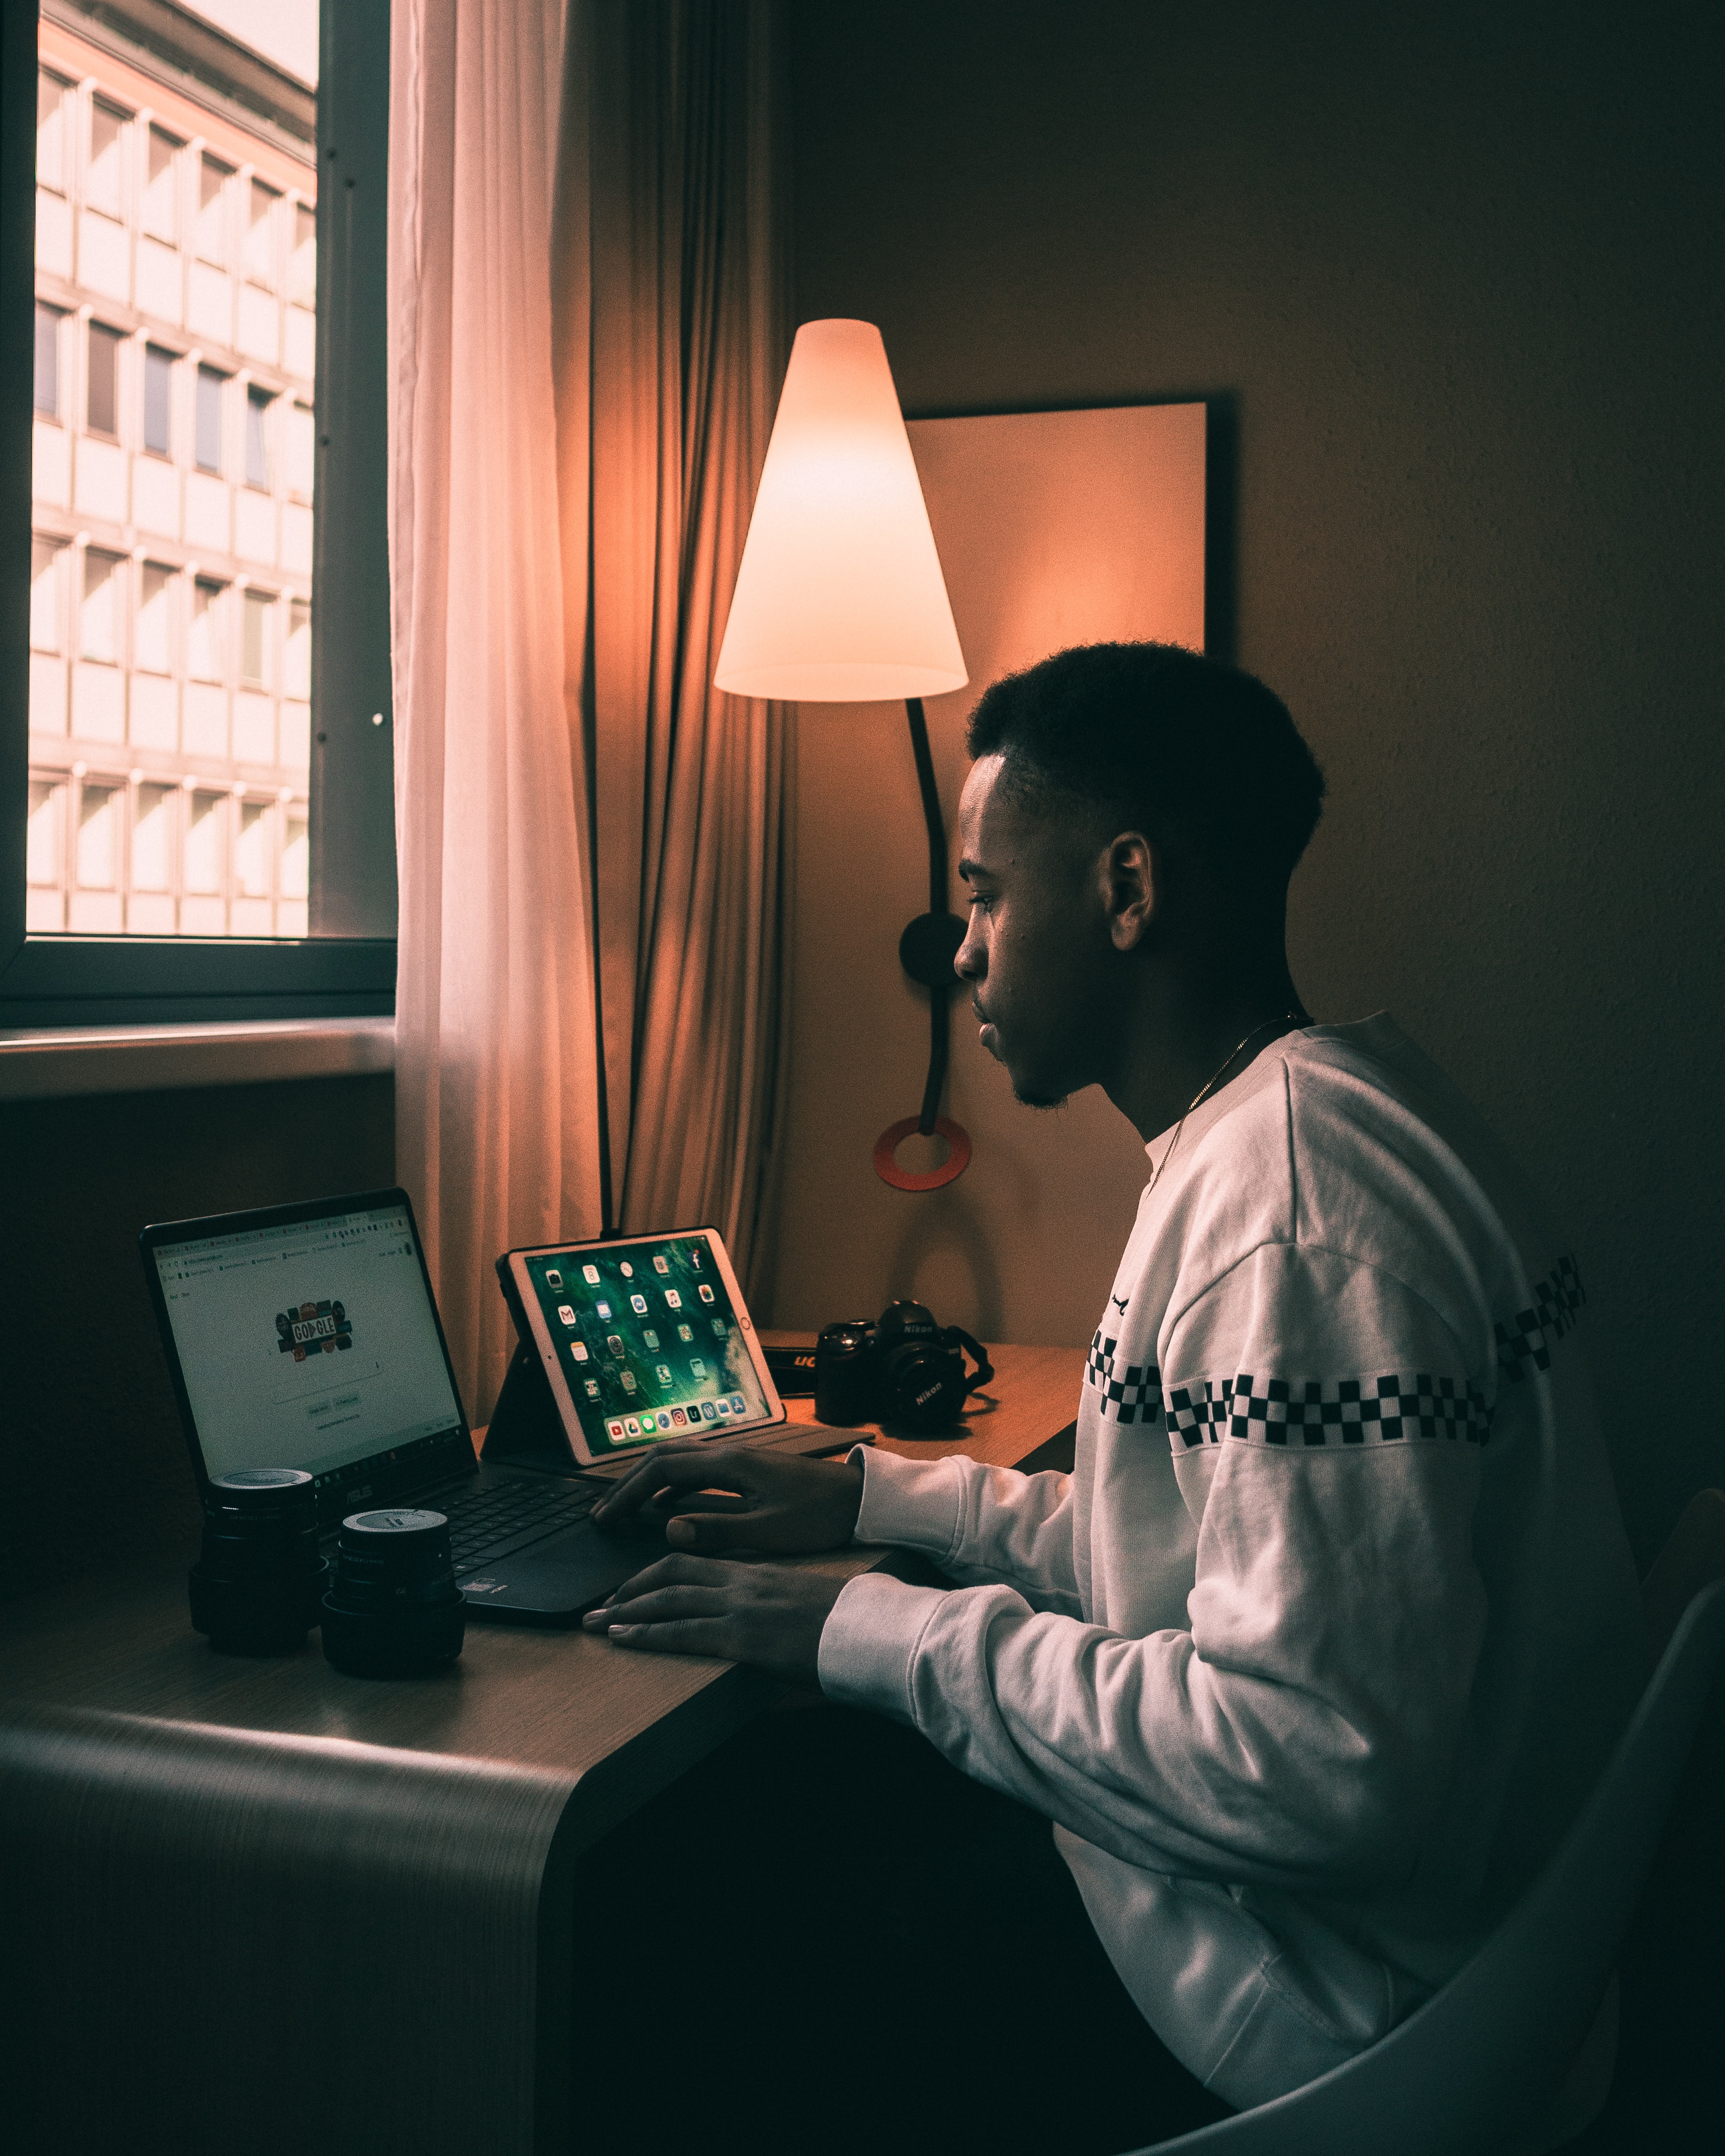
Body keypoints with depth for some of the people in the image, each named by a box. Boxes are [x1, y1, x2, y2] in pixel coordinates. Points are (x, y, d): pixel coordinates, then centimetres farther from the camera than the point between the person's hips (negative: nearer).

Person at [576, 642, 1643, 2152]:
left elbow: (1322, 1766, -31)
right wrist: (871, 1497, 11)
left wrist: (874, 1634, -22)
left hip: (1318, 2026, -9)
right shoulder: (1287, 1122, 9)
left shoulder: (1295, 1194, -26)